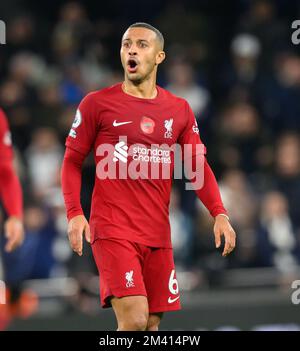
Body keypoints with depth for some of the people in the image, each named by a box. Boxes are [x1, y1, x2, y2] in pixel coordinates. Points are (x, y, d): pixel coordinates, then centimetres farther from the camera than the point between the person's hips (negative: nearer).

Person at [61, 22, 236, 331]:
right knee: (134, 319, -19)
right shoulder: (97, 103, 0)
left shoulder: (179, 110, 10)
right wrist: (74, 214, -10)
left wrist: (219, 214, -3)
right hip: (113, 231, -4)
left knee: (152, 323, 6)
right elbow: (72, 161, 4)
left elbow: (198, 167, 12)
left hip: (158, 234, 4)